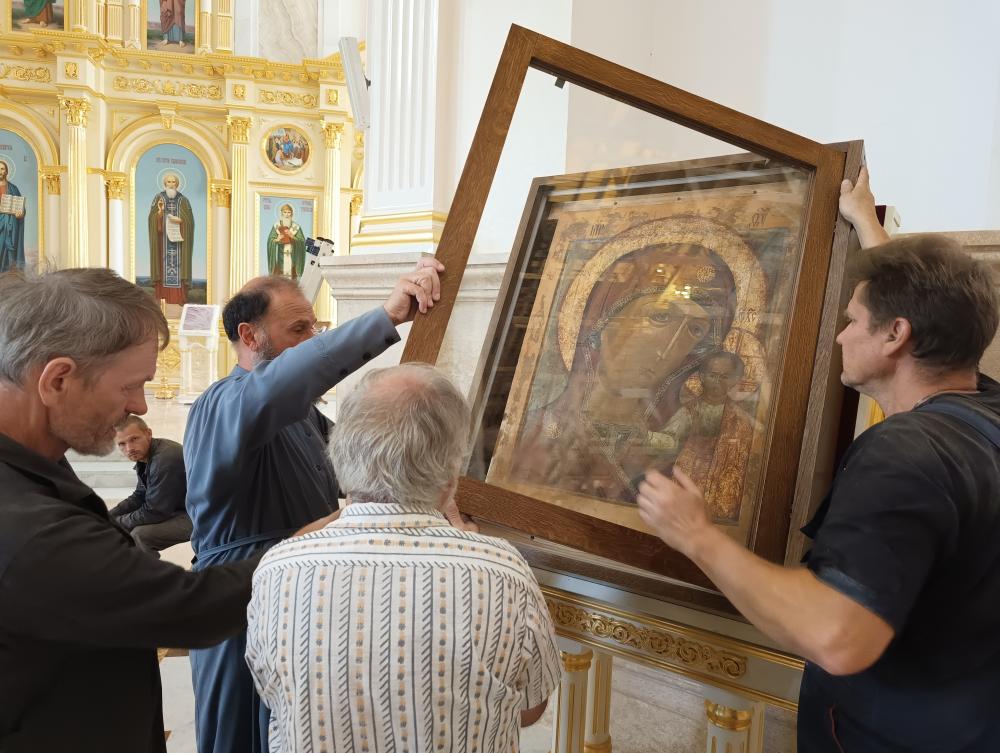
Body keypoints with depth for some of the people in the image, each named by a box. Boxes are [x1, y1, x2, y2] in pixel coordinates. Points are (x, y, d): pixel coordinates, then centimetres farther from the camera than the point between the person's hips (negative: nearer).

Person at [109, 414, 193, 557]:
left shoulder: (165, 461, -28)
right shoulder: (144, 455, 2)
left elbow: (153, 513, -22)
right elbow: (139, 497, 15)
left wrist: (116, 522, -8)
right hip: (176, 509, 10)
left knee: (140, 534, -23)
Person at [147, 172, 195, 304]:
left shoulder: (183, 200, 8)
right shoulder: (158, 198, 7)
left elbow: (189, 221, 2)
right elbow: (152, 219, 0)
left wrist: (179, 221, -15)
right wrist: (160, 211, -18)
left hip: (179, 239, 0)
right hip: (163, 239, 0)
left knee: (178, 265, -5)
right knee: (163, 264, -5)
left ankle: (179, 297, -5)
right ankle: (161, 296, -4)